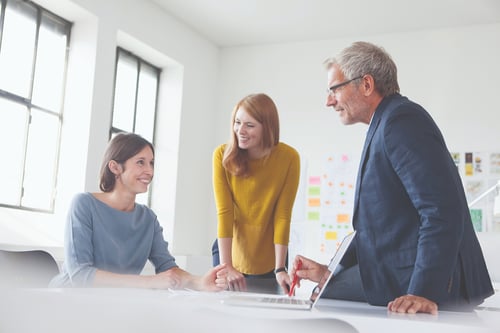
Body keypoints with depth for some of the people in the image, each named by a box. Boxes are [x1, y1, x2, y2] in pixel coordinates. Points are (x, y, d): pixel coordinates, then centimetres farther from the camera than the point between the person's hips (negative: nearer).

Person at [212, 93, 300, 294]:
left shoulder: (289, 158, -15)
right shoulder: (223, 155, -14)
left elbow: (282, 216, -14)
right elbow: (224, 213, -18)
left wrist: (280, 268, -18)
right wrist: (226, 266, -24)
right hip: (231, 252, 1)